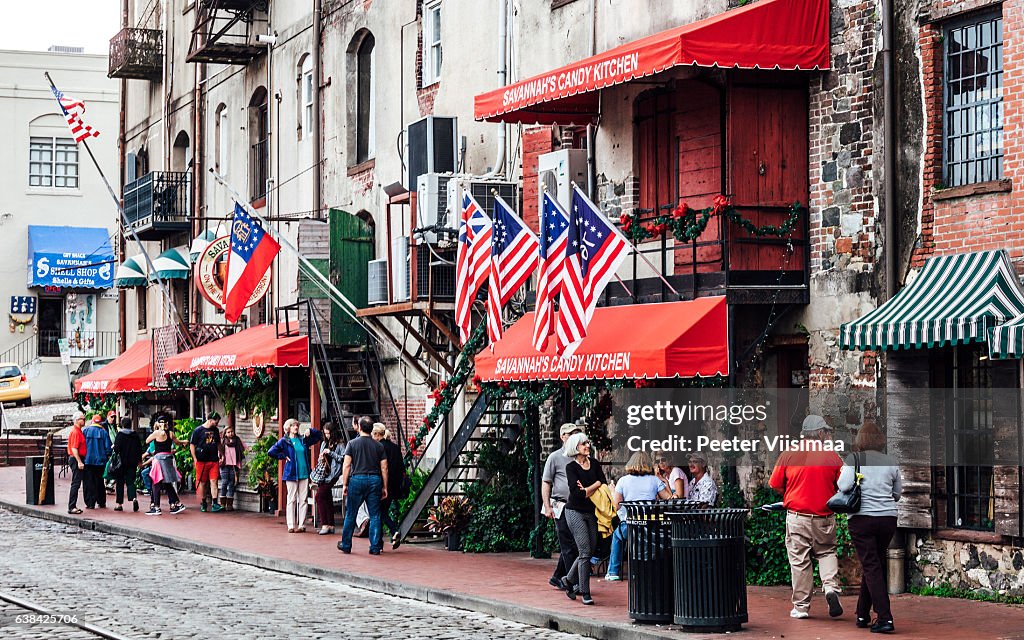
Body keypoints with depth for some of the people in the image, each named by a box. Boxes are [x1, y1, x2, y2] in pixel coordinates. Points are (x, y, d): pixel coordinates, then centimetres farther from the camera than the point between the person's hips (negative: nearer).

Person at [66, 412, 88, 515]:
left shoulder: (78, 431, 17)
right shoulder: (75, 432, -15)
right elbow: (74, 448, -22)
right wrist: (79, 462, -26)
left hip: (79, 460, 10)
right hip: (76, 460, -10)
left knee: (76, 484, 12)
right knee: (75, 484, -10)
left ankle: (73, 506, 16)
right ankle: (71, 507, -10)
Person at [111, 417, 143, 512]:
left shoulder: (120, 435, -8)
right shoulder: (135, 435, 5)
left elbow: (116, 448, -13)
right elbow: (139, 448, 10)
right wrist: (139, 460, 19)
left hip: (121, 461, -3)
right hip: (132, 462, 3)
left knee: (120, 482, 5)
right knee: (130, 481, 5)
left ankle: (120, 504, 6)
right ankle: (134, 498, -20)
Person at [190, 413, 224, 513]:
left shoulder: (215, 430, 13)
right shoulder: (198, 430, -4)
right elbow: (192, 444, -2)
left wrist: (220, 455, 20)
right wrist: (195, 458, -8)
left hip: (214, 460, 4)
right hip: (202, 460, -4)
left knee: (214, 481, -5)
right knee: (202, 482, 5)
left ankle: (214, 504, -10)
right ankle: (202, 504, 17)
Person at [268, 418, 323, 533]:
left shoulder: (303, 440, 12)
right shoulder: (284, 441, 2)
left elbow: (319, 435, 21)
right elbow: (271, 452, -5)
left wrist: (310, 431, 4)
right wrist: (283, 457, -4)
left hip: (304, 473, 3)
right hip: (291, 474, -3)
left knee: (303, 500, 2)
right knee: (291, 500, -2)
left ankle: (301, 525, 5)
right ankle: (291, 525, 0)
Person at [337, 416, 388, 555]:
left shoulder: (352, 444, 0)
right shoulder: (379, 446, 5)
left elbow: (346, 465, -4)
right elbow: (384, 468, 4)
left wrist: (344, 485, 1)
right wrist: (384, 487, 9)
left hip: (357, 479, -1)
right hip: (375, 480, 1)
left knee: (350, 514, 8)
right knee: (375, 515, 4)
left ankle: (346, 545, 15)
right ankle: (375, 547, 2)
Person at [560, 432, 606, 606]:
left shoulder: (594, 464, 9)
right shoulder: (571, 467, -8)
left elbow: (603, 483, -1)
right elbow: (576, 492, -19)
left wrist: (587, 489, -14)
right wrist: (594, 491, -7)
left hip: (590, 512, 6)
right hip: (575, 512, -6)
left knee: (590, 551, 10)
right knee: (585, 552, -10)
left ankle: (569, 580, 32)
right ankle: (585, 594, -6)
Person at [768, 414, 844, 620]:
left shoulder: (789, 455, -5)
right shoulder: (832, 457, -4)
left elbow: (775, 485, 0)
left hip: (797, 516, -1)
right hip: (825, 518, 1)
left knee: (799, 561, 7)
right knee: (827, 552, 20)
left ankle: (801, 606, 11)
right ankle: (831, 587, -4)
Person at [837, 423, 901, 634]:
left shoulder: (854, 459, -4)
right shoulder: (891, 463, 8)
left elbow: (844, 486, -16)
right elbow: (897, 493, 16)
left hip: (862, 517, -4)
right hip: (888, 518, 4)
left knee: (871, 567, -2)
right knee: (875, 565, 16)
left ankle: (885, 618, -12)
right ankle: (862, 614, 24)